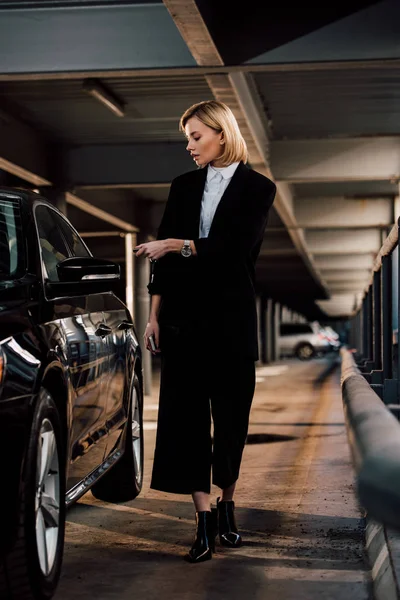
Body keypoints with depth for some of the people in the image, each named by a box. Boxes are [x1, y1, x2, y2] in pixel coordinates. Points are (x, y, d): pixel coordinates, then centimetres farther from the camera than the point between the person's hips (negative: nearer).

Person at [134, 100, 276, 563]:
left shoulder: (257, 188, 1)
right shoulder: (183, 186, 13)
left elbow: (237, 247, -12)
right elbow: (163, 255, 11)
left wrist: (180, 245, -13)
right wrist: (155, 313, 5)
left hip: (230, 319, -3)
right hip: (183, 317, 3)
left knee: (230, 416, 2)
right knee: (185, 416, -5)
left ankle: (226, 507, 19)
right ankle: (204, 517, -5)